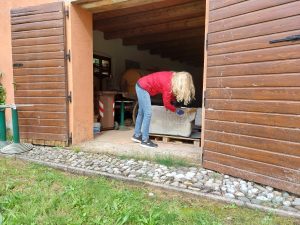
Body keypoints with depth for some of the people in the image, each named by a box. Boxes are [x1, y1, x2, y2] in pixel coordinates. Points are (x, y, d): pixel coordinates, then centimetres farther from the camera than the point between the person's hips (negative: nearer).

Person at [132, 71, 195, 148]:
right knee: (148, 113, -8)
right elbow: (166, 104, -16)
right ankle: (145, 140, -1)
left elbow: (170, 95, 11)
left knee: (142, 112, 15)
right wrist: (176, 110, -3)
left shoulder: (174, 77, -3)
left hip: (141, 86, 10)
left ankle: (137, 135, 27)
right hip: (143, 88, -10)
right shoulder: (168, 84, -26)